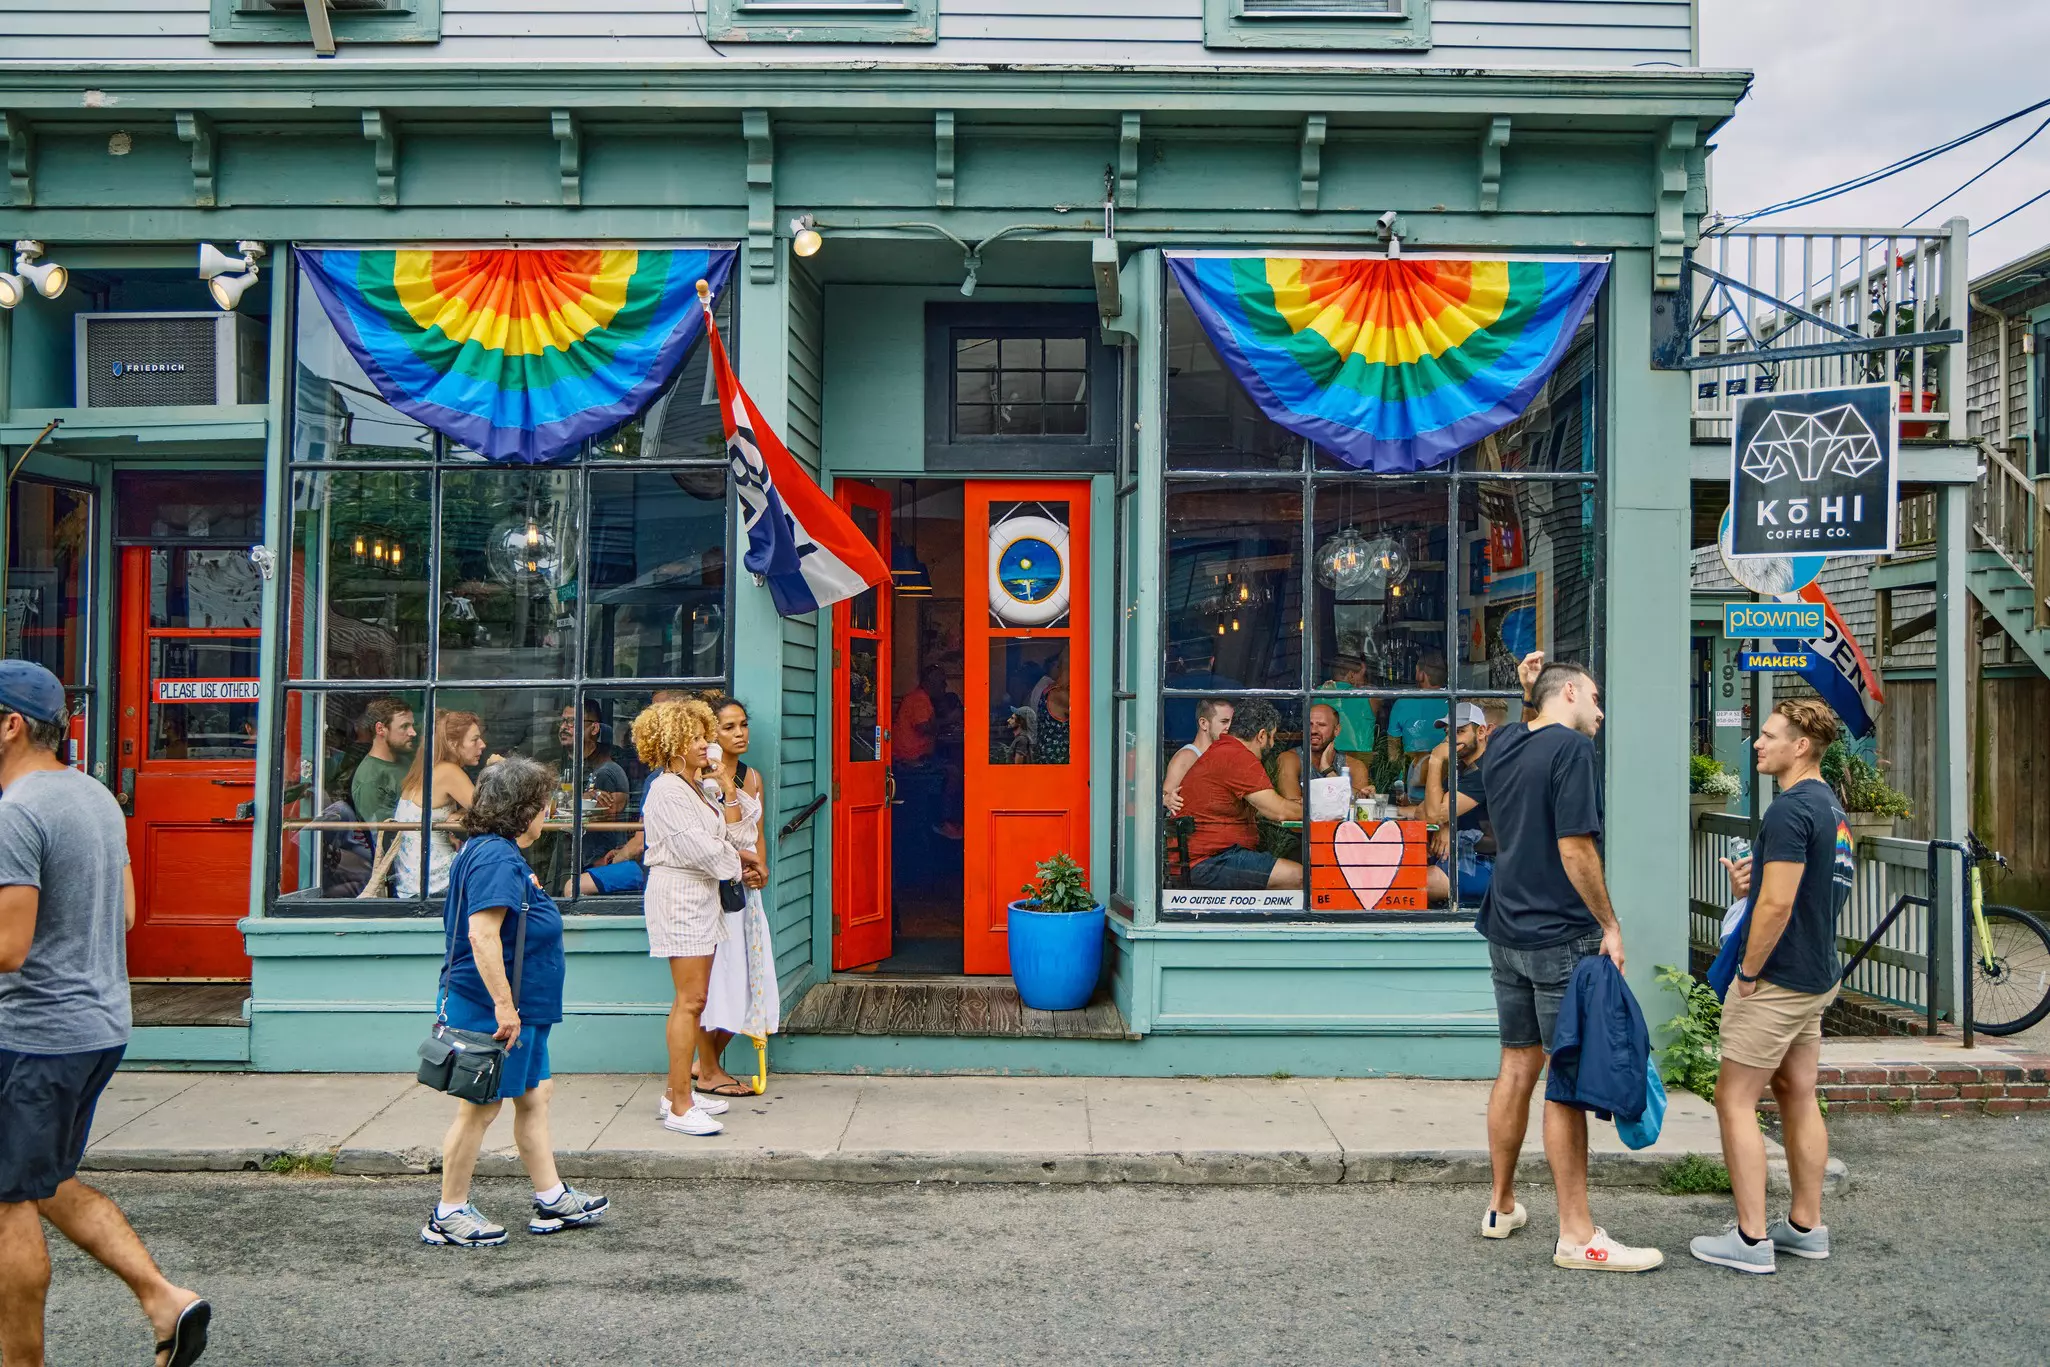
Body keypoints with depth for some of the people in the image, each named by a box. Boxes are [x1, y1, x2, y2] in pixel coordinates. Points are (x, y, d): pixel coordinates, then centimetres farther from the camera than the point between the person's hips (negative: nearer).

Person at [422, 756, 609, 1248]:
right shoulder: (496, 858, -20)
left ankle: (551, 1200, 24)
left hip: (517, 1009, 11)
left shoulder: (494, 853, 13)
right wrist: (504, 1005, -28)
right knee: (480, 1108, 2)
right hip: (493, 1010, -11)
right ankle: (449, 1215, 15)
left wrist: (527, 890, 29)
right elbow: (482, 936, -29)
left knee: (535, 1096, 15)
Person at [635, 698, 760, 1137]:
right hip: (678, 894, -9)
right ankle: (679, 1107, -8)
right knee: (690, 1000, -10)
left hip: (703, 895, 9)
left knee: (692, 999, 11)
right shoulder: (666, 792, -12)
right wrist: (735, 866, 0)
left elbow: (737, 835, 11)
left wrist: (729, 792, 3)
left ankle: (676, 1092, 20)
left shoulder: (700, 788, 16)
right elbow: (699, 849, -17)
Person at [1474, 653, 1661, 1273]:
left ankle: (1502, 1207, 26)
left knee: (1516, 1068, 16)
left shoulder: (1502, 744, 9)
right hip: (1561, 938, -8)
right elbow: (1575, 849, -18)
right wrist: (1610, 925, -10)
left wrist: (1528, 695, 21)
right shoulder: (1571, 747, -14)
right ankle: (1576, 1235, 1)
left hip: (1507, 934, 8)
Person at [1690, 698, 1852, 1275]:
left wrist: (1749, 971, -14)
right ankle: (1807, 1226, 23)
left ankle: (1751, 1238, -1)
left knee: (1735, 1100, -3)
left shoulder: (1791, 809, -20)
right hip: (1817, 978, 10)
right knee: (1798, 1096, 15)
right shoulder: (1832, 806, 12)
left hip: (1777, 981, -10)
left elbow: (1777, 904, -25)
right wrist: (1751, 883, 6)